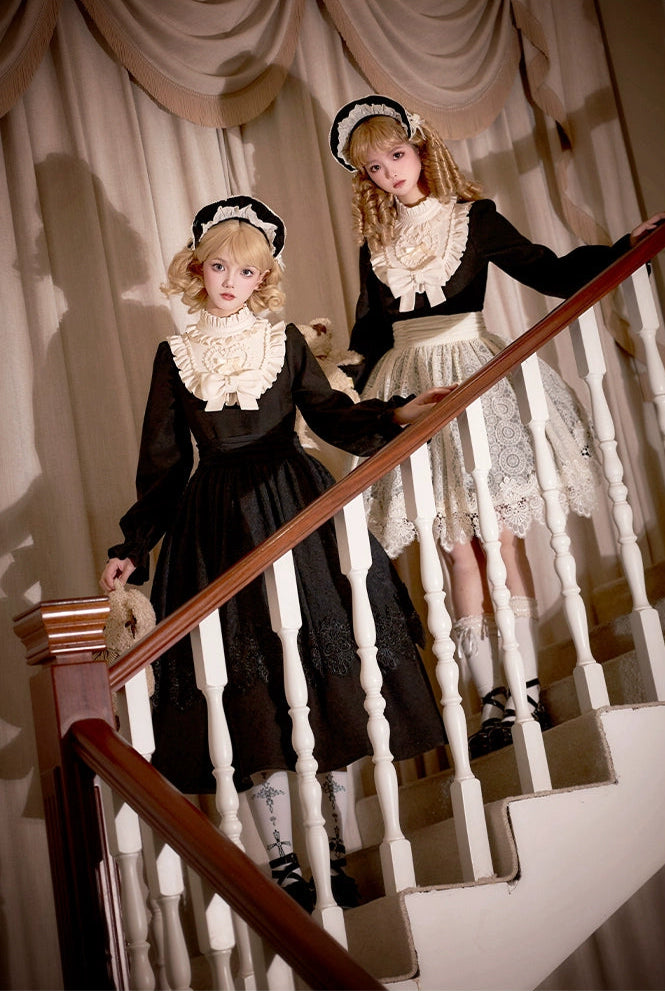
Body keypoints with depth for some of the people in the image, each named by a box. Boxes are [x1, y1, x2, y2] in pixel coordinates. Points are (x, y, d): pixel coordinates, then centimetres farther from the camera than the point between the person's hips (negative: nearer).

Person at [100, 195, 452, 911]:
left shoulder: (285, 342, 9)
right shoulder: (175, 355, 9)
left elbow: (333, 416, 2)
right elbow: (162, 462, 11)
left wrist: (397, 415, -17)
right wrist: (132, 546, 8)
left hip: (298, 510, 0)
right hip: (218, 526, 0)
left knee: (329, 690, -2)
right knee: (253, 699, -2)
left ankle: (336, 853, 9)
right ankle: (282, 862, 7)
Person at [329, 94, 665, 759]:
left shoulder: (473, 217, 5)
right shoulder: (375, 241, 14)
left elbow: (551, 274, -1)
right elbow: (371, 330, 18)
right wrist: (364, 400, 15)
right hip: (407, 387, 3)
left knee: (501, 535, -6)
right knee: (458, 547, -1)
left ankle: (527, 693, -1)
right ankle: (493, 701, 0)